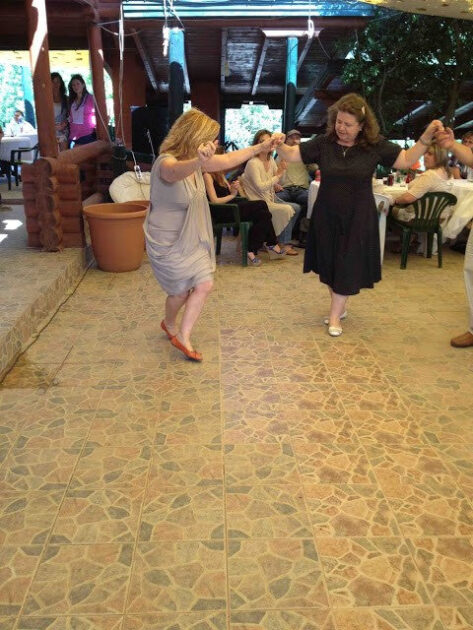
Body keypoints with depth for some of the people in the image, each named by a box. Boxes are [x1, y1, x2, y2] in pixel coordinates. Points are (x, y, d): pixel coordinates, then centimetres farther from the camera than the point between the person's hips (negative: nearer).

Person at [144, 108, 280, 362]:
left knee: (204, 284, 2)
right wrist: (198, 161, -74)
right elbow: (178, 171, -52)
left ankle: (182, 337, 20)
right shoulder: (166, 163, -26)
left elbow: (227, 160, 14)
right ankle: (170, 325, 38)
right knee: (181, 291, 6)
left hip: (192, 238, 8)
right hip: (167, 242, -7)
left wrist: (259, 148, 16)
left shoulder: (195, 160, -1)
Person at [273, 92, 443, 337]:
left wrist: (426, 137, -12)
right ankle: (340, 307, 34)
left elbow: (406, 160, -1)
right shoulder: (323, 143, -5)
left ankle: (335, 316, 16)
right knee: (328, 263, 12)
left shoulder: (375, 145, -6)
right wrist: (280, 145, -25)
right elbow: (293, 154, -4)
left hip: (358, 218, -2)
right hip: (326, 216, 2)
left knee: (348, 267, 1)